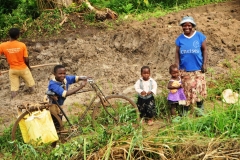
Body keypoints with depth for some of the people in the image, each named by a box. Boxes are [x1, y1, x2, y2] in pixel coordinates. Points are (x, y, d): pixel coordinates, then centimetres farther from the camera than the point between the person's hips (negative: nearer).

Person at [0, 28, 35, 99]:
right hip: (23, 68, -2)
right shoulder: (22, 45, -18)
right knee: (31, 87, 18)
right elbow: (26, 59, -14)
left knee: (14, 89, 9)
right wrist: (28, 66, 6)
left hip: (13, 70, 2)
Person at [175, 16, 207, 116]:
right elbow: (177, 53, 4)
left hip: (198, 68, -1)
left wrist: (204, 64, -6)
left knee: (199, 88, 1)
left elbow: (204, 50, 1)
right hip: (185, 69, 1)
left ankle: (200, 108, 16)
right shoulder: (180, 39, 3)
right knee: (186, 89, 6)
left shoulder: (200, 36, -1)